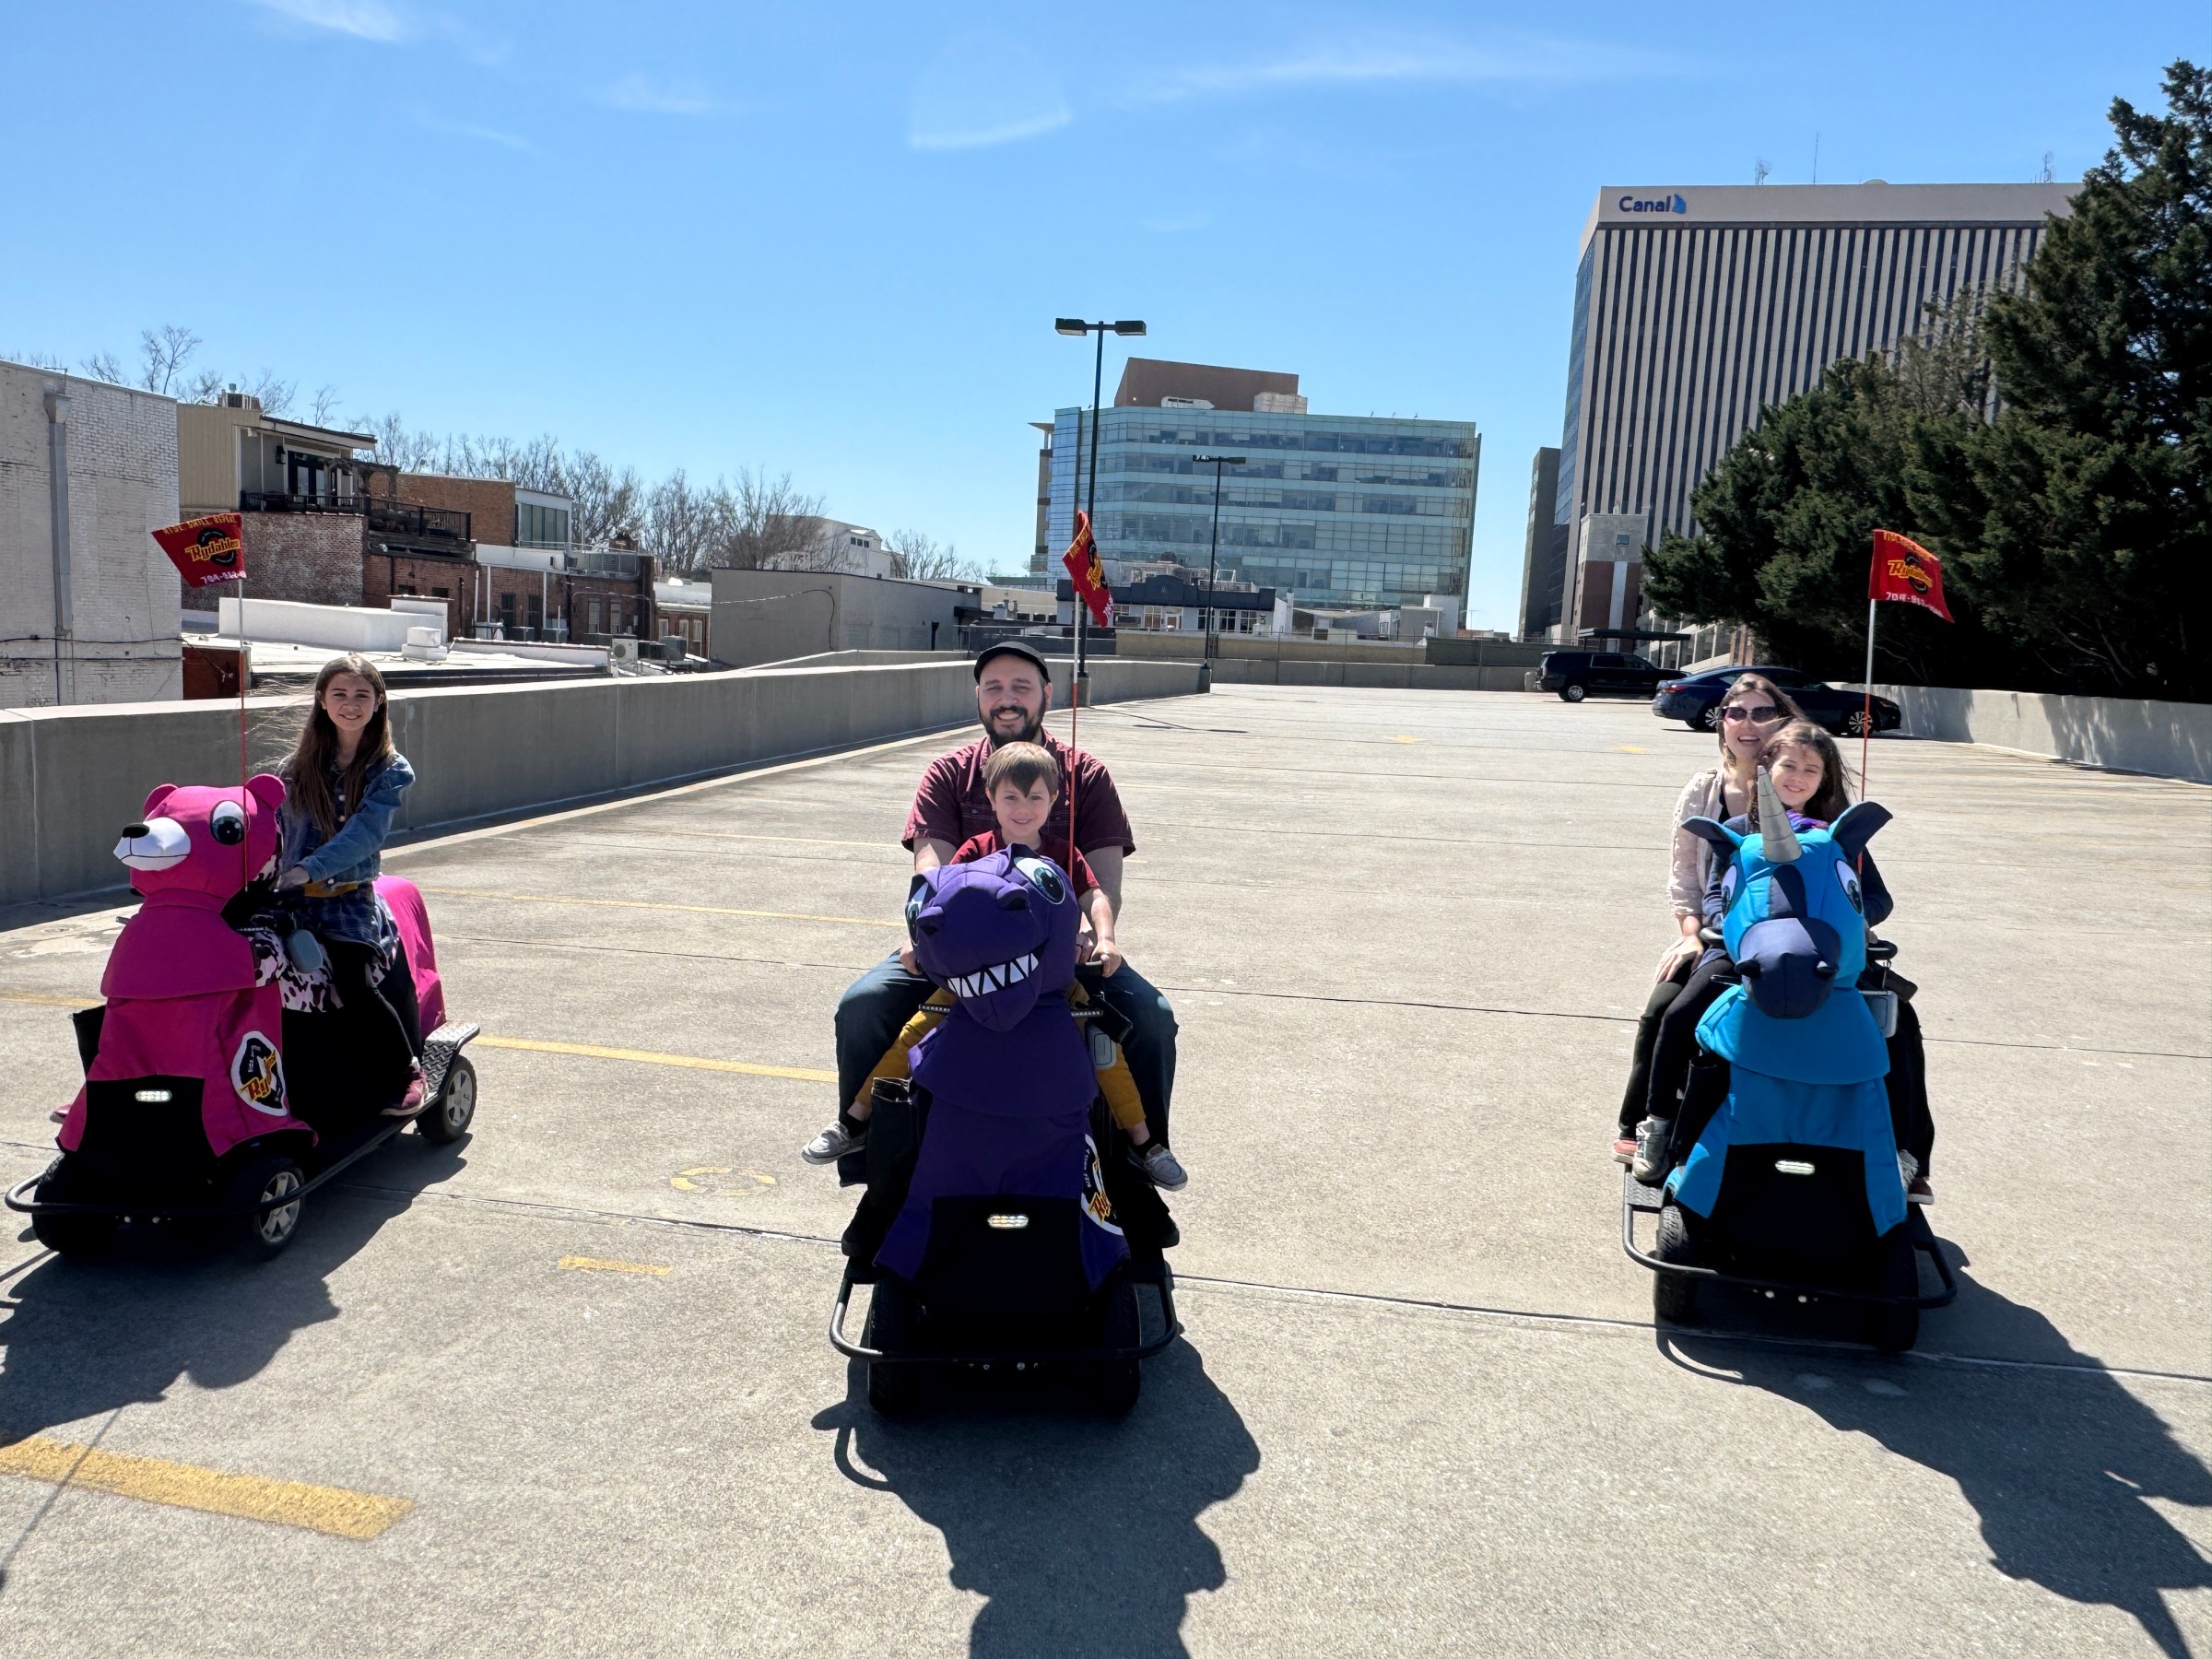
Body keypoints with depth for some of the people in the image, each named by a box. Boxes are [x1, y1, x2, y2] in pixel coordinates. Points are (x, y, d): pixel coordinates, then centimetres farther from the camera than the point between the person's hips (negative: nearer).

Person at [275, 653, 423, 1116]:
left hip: (350, 900, -3)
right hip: (291, 898, 4)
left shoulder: (391, 771, 2)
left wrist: (308, 869, -26)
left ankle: (408, 1070, 0)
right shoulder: (298, 766, 14)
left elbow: (364, 834, -13)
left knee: (355, 986, -23)